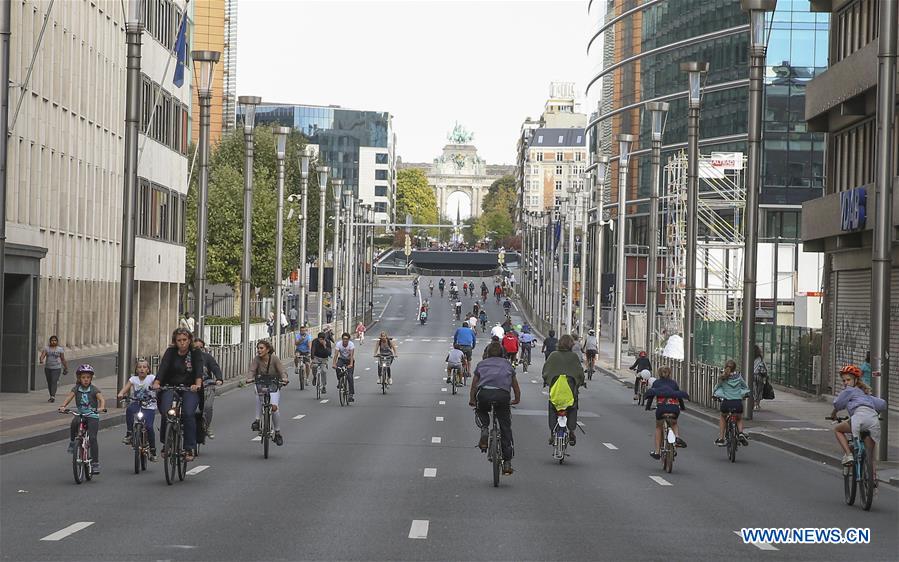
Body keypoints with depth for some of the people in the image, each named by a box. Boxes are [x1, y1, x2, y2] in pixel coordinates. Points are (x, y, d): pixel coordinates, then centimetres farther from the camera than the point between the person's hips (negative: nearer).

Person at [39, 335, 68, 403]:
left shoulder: (60, 349, 3)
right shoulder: (46, 348, 3)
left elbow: (63, 359, 8)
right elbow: (43, 355, -12)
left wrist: (66, 368, 12)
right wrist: (41, 360, -33)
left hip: (56, 368, -3)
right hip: (47, 368, 3)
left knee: (54, 382, -15)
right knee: (49, 382, 9)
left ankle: (53, 396, -23)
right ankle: (52, 396, 22)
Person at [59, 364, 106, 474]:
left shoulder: (94, 390, -3)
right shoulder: (76, 389, 4)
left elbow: (102, 399, -16)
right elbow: (69, 397, -9)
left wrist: (101, 407, -38)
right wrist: (63, 406, -29)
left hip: (93, 416, -2)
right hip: (80, 415, 2)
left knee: (92, 438, -12)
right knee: (74, 423, -34)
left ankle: (95, 463, -6)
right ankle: (72, 442, -8)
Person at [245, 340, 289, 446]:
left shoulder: (274, 358, -13)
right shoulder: (256, 359, -9)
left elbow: (282, 370, -19)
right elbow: (251, 370, -20)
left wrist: (284, 378, -40)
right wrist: (249, 378, -41)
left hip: (274, 385, -2)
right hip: (261, 383, 2)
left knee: (274, 407, -17)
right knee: (259, 393, -35)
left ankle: (277, 433, 1)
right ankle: (257, 419, -26)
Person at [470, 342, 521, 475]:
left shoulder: (481, 364, 27)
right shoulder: (507, 365, 28)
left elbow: (473, 386, 32)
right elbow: (516, 387, 36)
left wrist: (472, 401, 46)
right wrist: (517, 400, 52)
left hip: (484, 394, 0)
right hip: (503, 395, 0)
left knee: (481, 412, 33)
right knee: (506, 428, 9)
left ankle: (484, 428, 1)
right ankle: (507, 462, 5)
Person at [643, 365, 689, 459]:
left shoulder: (656, 383, 17)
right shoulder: (674, 383, 21)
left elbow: (651, 395, 16)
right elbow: (680, 395, 24)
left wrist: (647, 407, 27)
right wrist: (682, 407, 36)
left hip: (661, 407, -1)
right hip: (675, 407, 1)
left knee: (658, 428, 19)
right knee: (674, 424, 30)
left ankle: (657, 451, 14)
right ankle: (677, 437, -3)